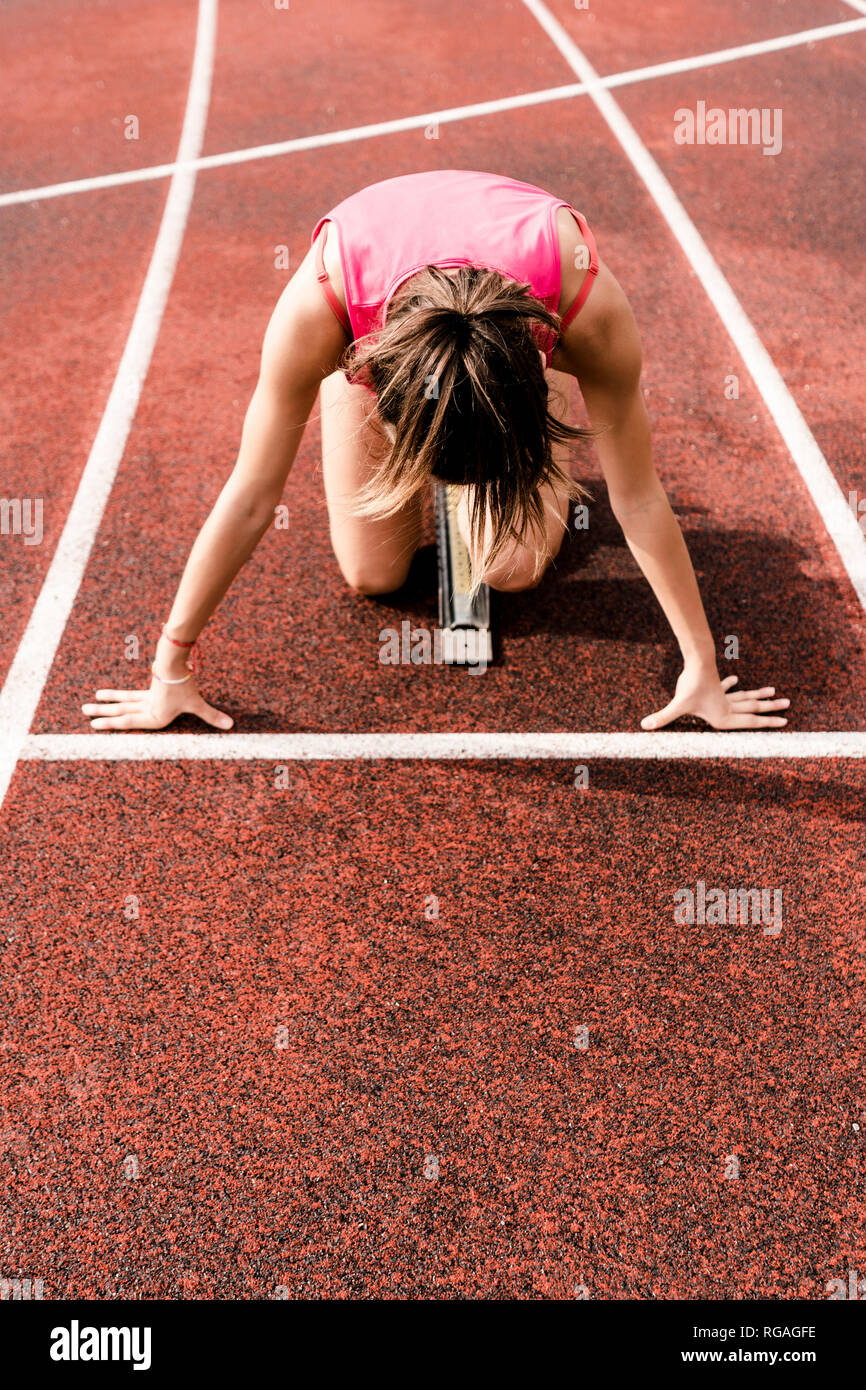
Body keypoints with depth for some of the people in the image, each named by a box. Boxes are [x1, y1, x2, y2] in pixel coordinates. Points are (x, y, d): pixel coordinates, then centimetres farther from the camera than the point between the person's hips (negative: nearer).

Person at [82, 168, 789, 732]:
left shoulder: (591, 309, -43)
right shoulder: (318, 302, -44)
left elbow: (639, 499, -30)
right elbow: (250, 497, -33)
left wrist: (702, 668, -22)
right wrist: (172, 667, -25)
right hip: (377, 321, 0)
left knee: (513, 571, -11)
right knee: (373, 575, -4)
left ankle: (546, 464, 22)